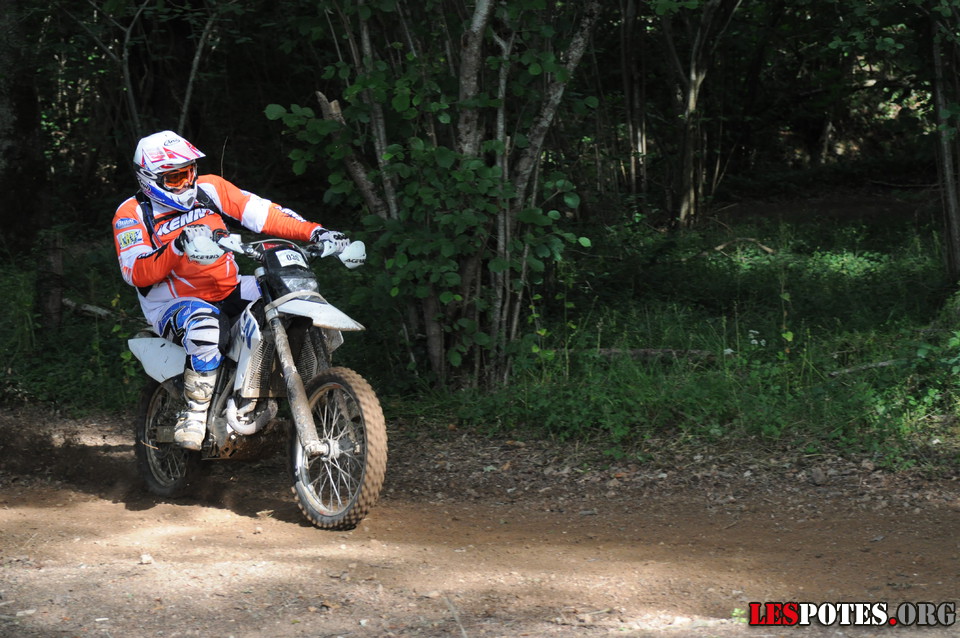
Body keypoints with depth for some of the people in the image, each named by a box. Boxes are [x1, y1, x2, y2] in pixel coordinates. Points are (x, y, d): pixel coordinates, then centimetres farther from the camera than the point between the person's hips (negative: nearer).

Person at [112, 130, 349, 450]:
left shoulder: (209, 189, 4)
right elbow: (136, 273, -20)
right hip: (174, 304, -5)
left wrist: (315, 232, -15)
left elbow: (262, 213, -3)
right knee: (203, 322, -40)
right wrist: (179, 247, -35)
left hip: (230, 290, 5)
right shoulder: (132, 214, -6)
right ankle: (195, 413, -27)